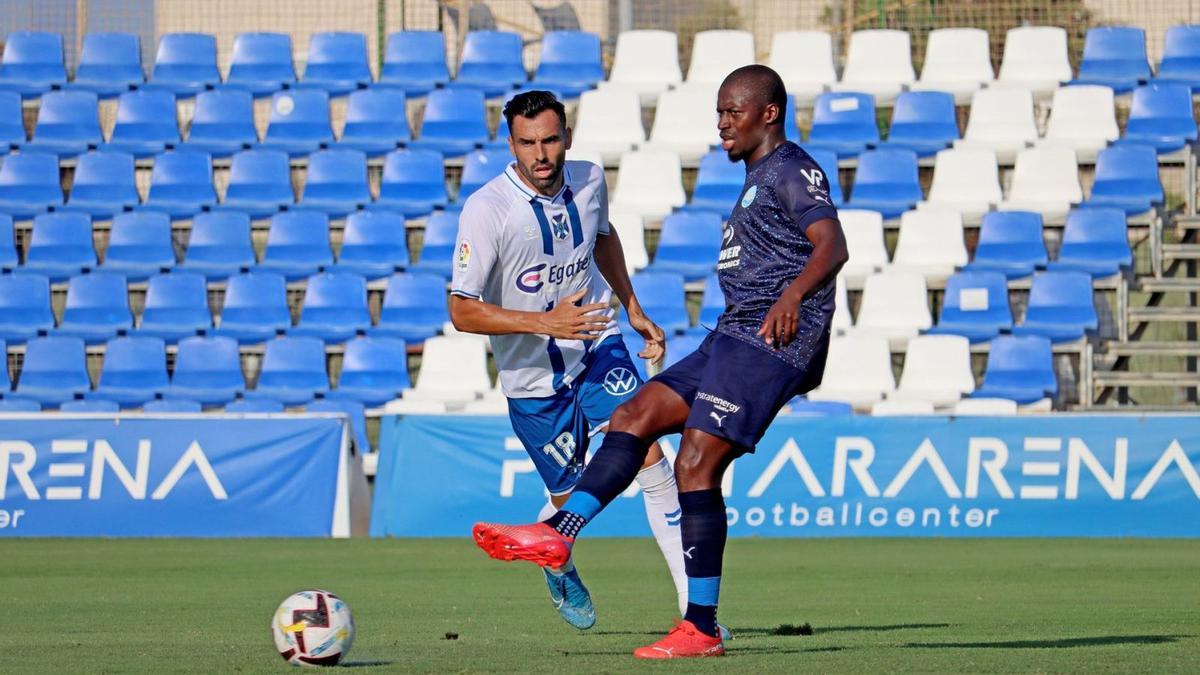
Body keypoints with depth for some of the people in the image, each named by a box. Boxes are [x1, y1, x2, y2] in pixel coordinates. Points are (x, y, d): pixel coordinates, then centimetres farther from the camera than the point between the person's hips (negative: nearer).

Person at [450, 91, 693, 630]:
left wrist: (633, 309, 16)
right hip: (532, 375, -3)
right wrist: (547, 323, -30)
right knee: (571, 500, 5)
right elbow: (462, 311, -21)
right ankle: (557, 568, 43)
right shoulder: (487, 210, -22)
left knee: (648, 456, -16)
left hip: (598, 345, 3)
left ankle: (693, 601, -14)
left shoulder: (589, 181, -6)